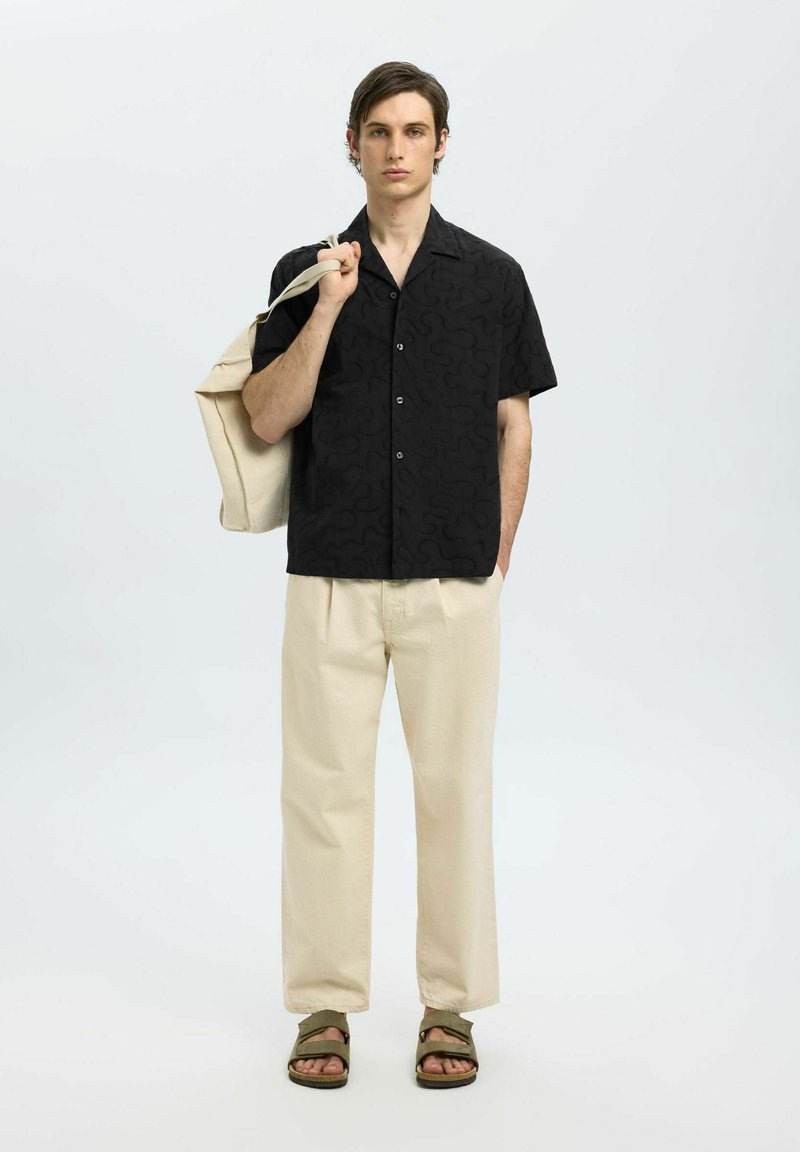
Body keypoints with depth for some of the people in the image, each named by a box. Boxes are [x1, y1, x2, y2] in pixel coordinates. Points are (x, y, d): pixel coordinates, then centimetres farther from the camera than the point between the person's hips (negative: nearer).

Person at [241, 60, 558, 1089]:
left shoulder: (492, 277, 5)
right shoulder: (306, 272, 6)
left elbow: (513, 427, 8)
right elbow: (267, 420, -3)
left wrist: (496, 559, 3)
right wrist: (329, 309, -12)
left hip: (452, 578, 0)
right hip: (331, 575, 1)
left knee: (454, 785, 5)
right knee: (324, 786, 4)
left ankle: (450, 1004, 17)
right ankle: (325, 1004, 16)